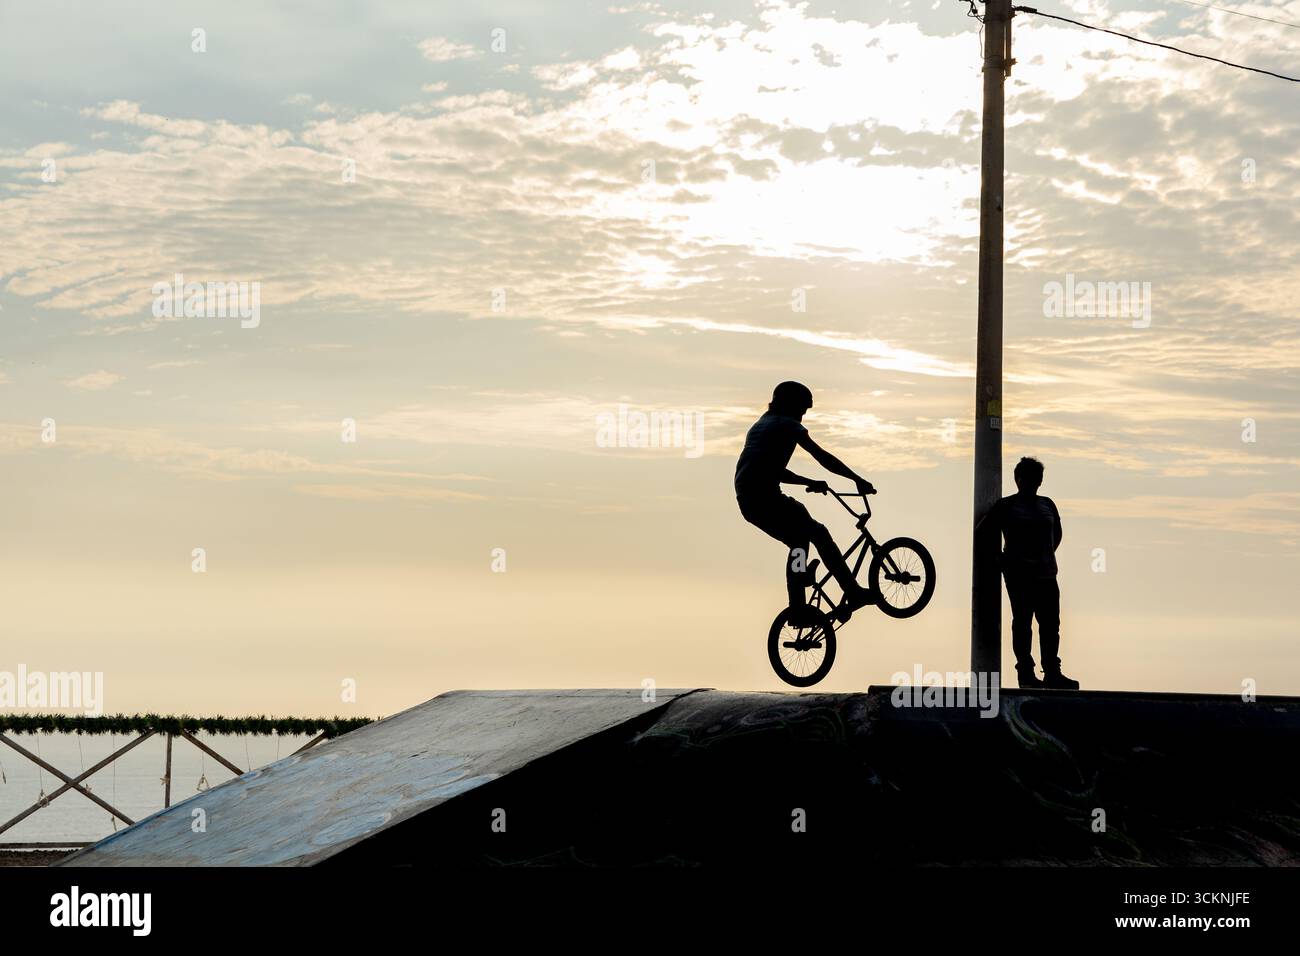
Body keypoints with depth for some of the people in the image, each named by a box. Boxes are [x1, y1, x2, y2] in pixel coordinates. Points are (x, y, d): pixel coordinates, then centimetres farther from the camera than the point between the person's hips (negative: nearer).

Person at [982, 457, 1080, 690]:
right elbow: (985, 532, 0)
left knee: (1051, 624, 2)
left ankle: (1052, 672, 5)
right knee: (1022, 623, -4)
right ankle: (1025, 672, -2)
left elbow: (1057, 533, 28)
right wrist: (999, 558, -1)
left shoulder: (1047, 505, 15)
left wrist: (1048, 554, 16)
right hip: (1019, 575, -5)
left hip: (1046, 574, 5)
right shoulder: (1007, 506, 0)